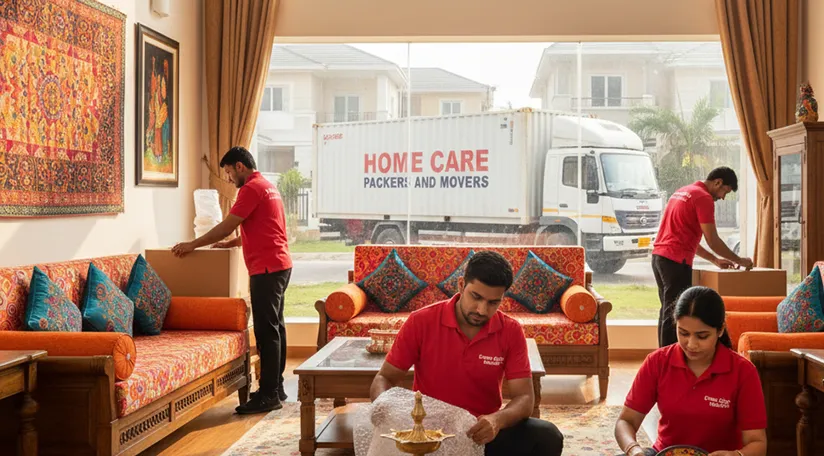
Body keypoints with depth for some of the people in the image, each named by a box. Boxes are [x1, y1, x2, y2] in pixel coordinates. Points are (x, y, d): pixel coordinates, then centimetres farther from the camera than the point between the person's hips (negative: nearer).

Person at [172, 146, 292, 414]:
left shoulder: (251, 189, -12)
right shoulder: (268, 187, 19)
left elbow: (227, 226, -14)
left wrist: (194, 245, -6)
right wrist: (229, 244, 27)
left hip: (267, 268, -10)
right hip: (279, 265, 10)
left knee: (266, 330, -8)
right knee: (274, 327, 13)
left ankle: (269, 395, -6)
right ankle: (276, 387, 19)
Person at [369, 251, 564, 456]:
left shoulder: (511, 331, -6)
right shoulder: (421, 322, -10)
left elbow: (524, 398, -10)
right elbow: (384, 379, -4)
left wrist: (497, 420, -33)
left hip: (482, 432, 2)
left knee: (547, 437, -24)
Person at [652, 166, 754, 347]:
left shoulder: (683, 191, 21)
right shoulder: (703, 198, -8)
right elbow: (712, 241, -9)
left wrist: (715, 260, 24)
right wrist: (739, 260, 3)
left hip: (659, 256, 9)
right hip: (676, 260, -9)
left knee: (668, 311, 15)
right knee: (675, 314, -6)